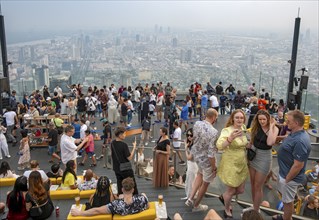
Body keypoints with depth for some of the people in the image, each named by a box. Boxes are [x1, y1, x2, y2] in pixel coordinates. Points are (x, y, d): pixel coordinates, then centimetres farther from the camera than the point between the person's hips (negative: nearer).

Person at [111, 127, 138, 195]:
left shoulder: (112, 143, -2)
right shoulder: (124, 145, -23)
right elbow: (129, 158, -20)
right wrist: (134, 147, -16)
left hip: (117, 169, 6)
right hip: (126, 169, -6)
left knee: (120, 186, 15)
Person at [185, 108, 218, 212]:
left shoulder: (197, 124, -10)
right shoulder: (213, 132, -31)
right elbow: (211, 153, -28)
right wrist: (214, 167, -14)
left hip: (196, 154, 7)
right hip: (206, 159, -7)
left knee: (200, 174, 34)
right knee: (205, 183, 18)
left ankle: (190, 198, 29)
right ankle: (196, 205, 37)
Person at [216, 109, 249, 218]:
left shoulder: (243, 129, 1)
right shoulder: (227, 130, -21)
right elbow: (219, 146, -34)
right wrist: (230, 138, -47)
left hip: (242, 164, 7)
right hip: (230, 164, -7)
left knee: (241, 190, 18)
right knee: (231, 190, 8)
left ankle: (224, 197, 47)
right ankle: (227, 210, 36)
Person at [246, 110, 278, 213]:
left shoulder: (274, 129, -15)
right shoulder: (256, 127, -4)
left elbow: (270, 143, -31)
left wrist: (271, 126, -25)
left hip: (264, 159, -5)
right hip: (253, 156, 5)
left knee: (258, 186, 5)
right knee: (253, 185, 17)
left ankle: (256, 211, 23)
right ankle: (254, 206, 37)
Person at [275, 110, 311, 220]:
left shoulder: (300, 141, -33)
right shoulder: (295, 133, -2)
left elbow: (298, 165, -29)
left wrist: (287, 180, -19)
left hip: (290, 176, -10)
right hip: (284, 172, 10)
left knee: (288, 201, 11)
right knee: (285, 198, 27)